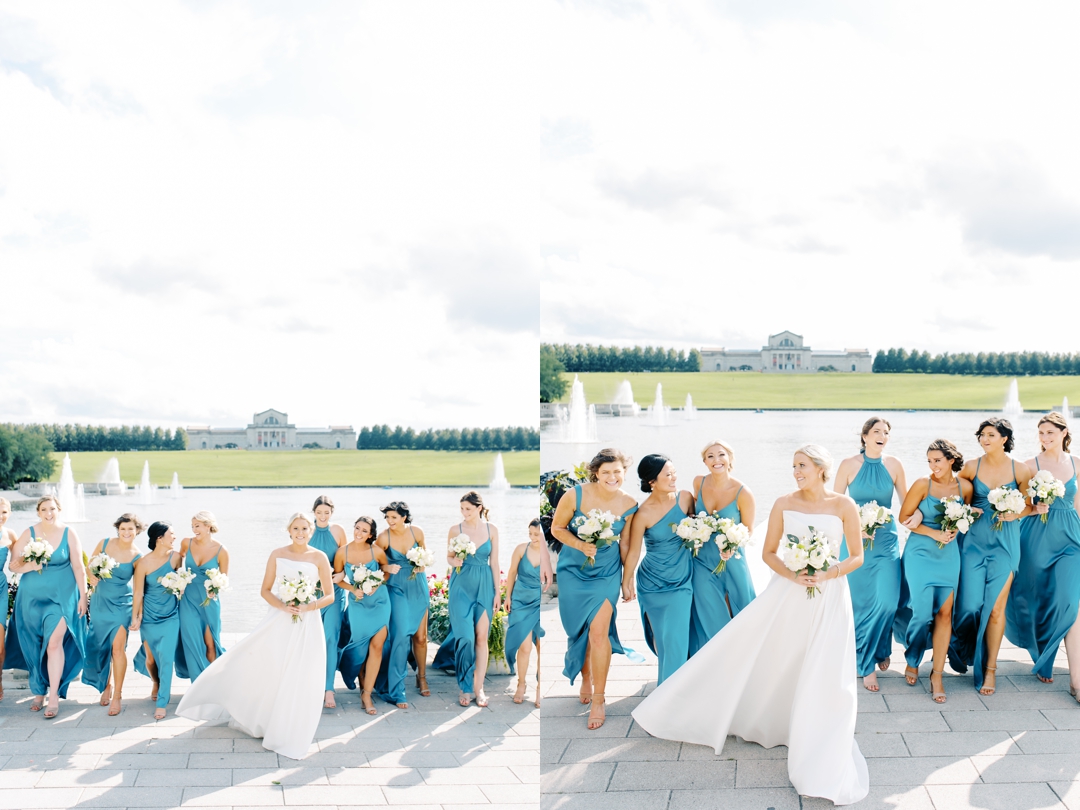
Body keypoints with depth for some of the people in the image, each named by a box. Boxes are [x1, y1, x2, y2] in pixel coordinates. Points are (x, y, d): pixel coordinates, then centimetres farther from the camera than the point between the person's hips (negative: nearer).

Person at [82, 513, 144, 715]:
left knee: (118, 647, -10)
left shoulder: (137, 558, -9)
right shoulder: (104, 544, -3)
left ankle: (117, 694, -1)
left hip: (121, 604, -3)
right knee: (100, 646, 12)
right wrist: (90, 577, -13)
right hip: (99, 602, 3)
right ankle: (107, 685, 34)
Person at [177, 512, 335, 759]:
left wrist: (308, 607, -17)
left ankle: (290, 737, 14)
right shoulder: (277, 554, 2)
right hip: (278, 621, 1)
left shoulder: (319, 557, -1)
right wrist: (282, 606, -14)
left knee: (299, 681, 0)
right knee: (254, 664, -3)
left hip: (308, 624, -1)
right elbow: (265, 590, 3)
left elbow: (330, 595, 0)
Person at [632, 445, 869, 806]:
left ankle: (822, 768, 7)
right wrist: (792, 575, -13)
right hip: (787, 595, 2)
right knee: (746, 653, 3)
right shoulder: (784, 504, -1)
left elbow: (857, 557, 0)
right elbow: (768, 553, 5)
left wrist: (826, 574, -16)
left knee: (824, 680, -5)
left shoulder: (844, 505, -6)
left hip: (829, 599, -2)